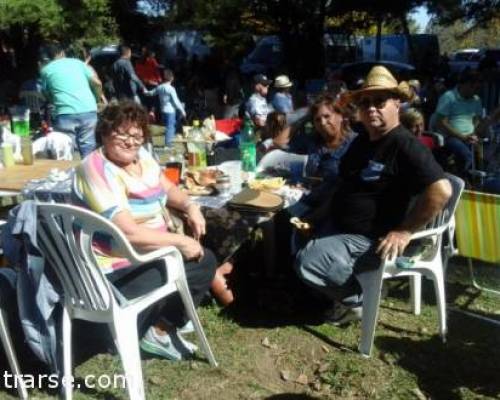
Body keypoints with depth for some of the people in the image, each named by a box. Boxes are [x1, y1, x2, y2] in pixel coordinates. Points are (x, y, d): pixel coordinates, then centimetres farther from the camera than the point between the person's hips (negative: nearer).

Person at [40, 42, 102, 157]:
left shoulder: (45, 70, 13)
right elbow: (97, 83, 14)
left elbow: (47, 95, 21)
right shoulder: (77, 62, 16)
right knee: (88, 149, 9)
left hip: (66, 114, -1)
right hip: (88, 111, 2)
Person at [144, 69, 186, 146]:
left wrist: (146, 92, 43)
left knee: (168, 126, 21)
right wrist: (182, 110, -8)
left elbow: (151, 93, 20)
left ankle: (168, 141, 29)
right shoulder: (171, 89, -17)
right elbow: (176, 101, -17)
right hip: (170, 111, -7)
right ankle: (168, 143, 1)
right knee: (170, 127, -1)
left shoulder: (160, 87, 2)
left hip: (163, 110, 7)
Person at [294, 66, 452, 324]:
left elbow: (441, 190, -30)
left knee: (308, 263, -21)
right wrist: (318, 216, 15)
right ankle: (341, 290, 23)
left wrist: (404, 231, -26)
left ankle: (356, 300, 4)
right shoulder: (361, 140, 11)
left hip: (370, 239, -10)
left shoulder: (405, 146, -20)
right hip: (339, 225, 10)